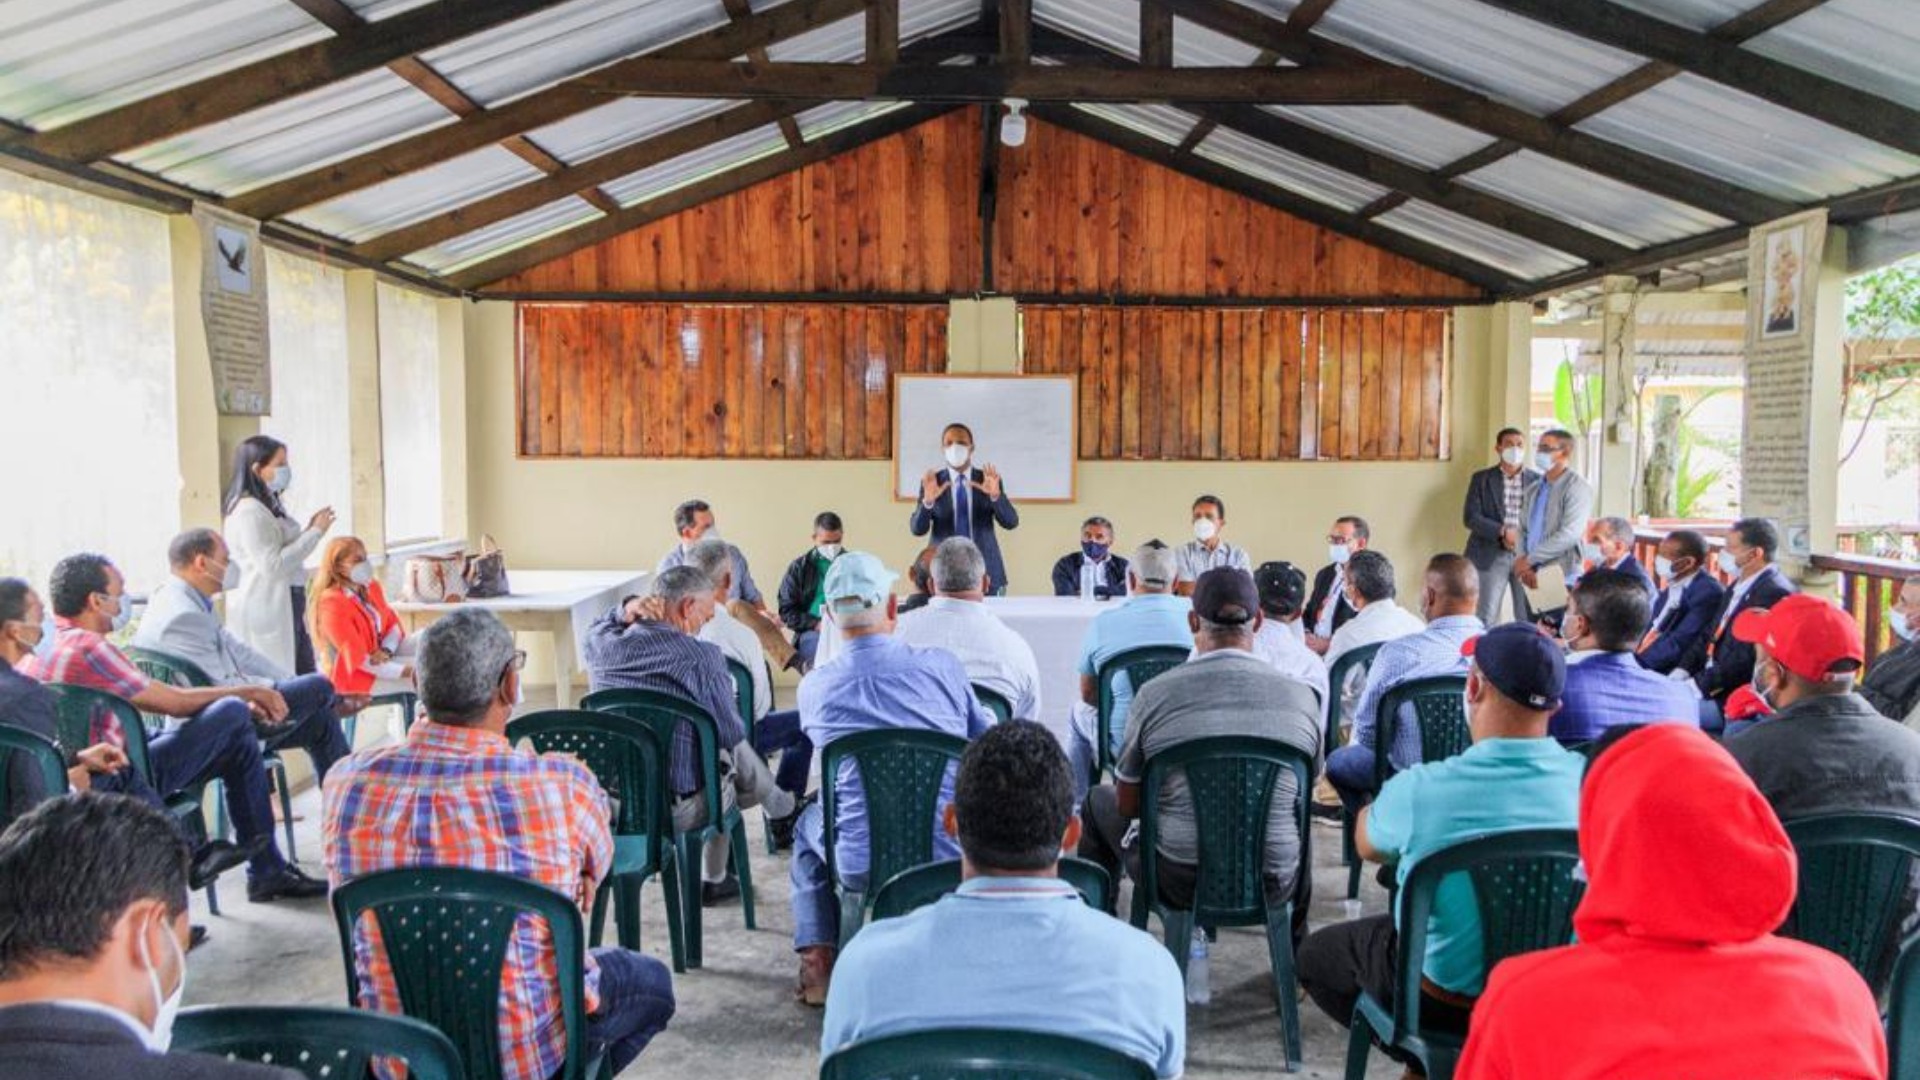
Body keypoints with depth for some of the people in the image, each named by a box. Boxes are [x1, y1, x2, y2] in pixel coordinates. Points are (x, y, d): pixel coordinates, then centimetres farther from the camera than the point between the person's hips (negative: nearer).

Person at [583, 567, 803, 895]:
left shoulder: (600, 646, -5)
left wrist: (624, 608, 1)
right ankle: (782, 808, 51)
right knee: (734, 748, 23)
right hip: (679, 810, -6)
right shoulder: (702, 655, -20)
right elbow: (732, 732, -9)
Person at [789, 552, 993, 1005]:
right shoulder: (941, 665, -4)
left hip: (862, 867, 1)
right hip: (953, 857, 0)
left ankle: (818, 962, 24)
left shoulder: (813, 687, 0)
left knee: (809, 822, 33)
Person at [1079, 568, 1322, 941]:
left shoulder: (1155, 694, -11)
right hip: (1274, 884, 2)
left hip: (1180, 882, -2)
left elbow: (1127, 804, 1)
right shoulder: (1301, 697, -6)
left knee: (1099, 801, 26)